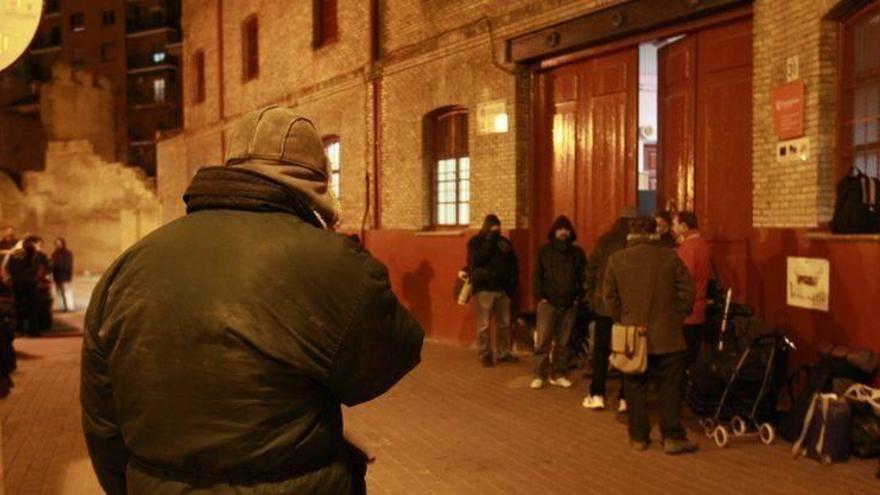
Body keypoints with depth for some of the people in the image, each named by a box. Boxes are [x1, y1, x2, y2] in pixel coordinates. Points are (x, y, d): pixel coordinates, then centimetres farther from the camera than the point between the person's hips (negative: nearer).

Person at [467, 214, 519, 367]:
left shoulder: (504, 242, 11)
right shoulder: (476, 242, -1)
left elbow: (513, 265, 15)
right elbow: (477, 260, -18)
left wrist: (512, 284, 4)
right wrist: (489, 240, -16)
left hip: (502, 288, 5)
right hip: (483, 289, -4)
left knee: (504, 324, 10)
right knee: (484, 325, -4)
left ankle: (503, 353, 20)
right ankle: (484, 355, 5)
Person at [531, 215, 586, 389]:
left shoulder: (577, 253, 10)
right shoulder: (545, 251, 6)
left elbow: (583, 277, 12)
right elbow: (537, 276, 4)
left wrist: (578, 298, 2)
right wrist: (540, 296, -5)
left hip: (569, 305, 2)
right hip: (548, 303, -2)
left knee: (563, 342, 6)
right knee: (543, 340, -7)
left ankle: (558, 375, 14)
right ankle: (539, 375, 0)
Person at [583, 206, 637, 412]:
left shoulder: (605, 241, -2)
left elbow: (591, 269, 0)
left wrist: (591, 294, 11)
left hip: (604, 303, 0)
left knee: (601, 350, 9)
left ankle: (597, 395, 8)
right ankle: (625, 397, 9)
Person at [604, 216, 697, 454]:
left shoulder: (617, 259, -2)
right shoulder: (670, 257, -4)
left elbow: (610, 296, 3)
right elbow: (687, 291, -2)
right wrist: (677, 316, 11)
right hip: (666, 336, -1)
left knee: (636, 388, 10)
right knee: (670, 388, 7)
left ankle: (638, 437, 16)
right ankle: (672, 437, 9)